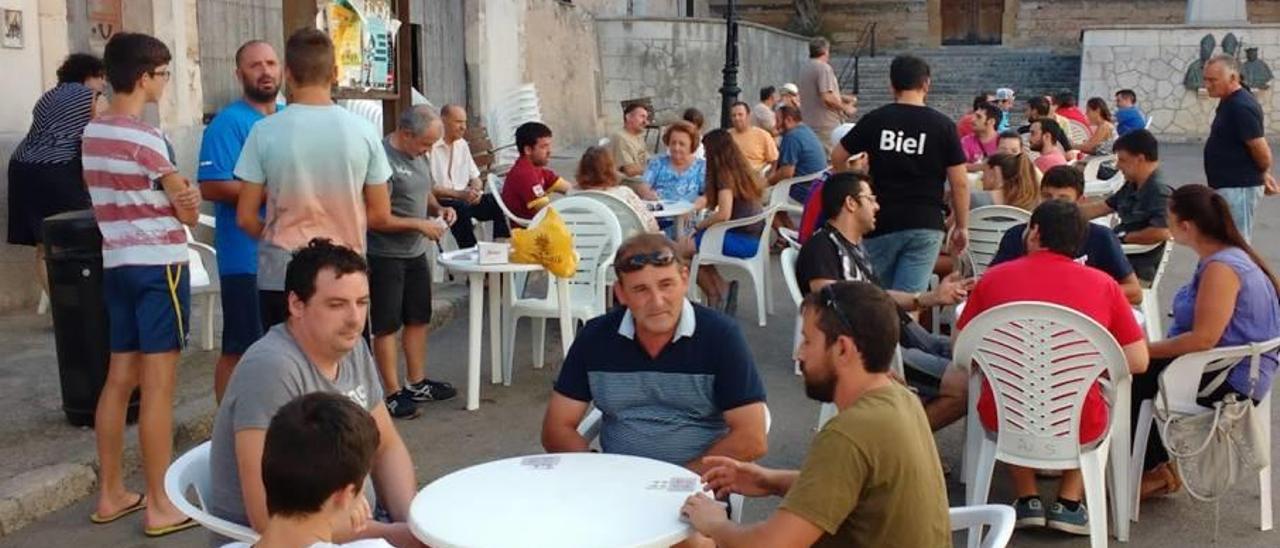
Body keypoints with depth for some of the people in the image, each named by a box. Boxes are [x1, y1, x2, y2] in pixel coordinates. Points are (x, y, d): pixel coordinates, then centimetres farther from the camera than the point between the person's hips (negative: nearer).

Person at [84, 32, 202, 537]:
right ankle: (160, 506, 1)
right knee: (158, 386, -4)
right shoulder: (145, 138, -15)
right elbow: (189, 213, -9)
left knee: (120, 378, 13)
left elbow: (106, 197, 11)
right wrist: (189, 199, 13)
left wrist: (174, 196, -4)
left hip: (116, 262, 8)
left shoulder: (92, 132, 11)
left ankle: (111, 493, 21)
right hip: (158, 266, -8)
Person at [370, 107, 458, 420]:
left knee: (418, 319, 16)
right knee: (387, 326, 2)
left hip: (415, 253, 9)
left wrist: (438, 210, 2)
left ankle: (417, 383, 29)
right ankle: (393, 394, 10)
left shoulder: (418, 156, 7)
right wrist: (421, 225, -20)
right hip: (386, 256, -9)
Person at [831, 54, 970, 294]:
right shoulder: (942, 125, -2)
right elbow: (959, 182, -3)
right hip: (925, 225, -1)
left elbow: (837, 158, 7)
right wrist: (962, 226, 7)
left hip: (880, 223, 2)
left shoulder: (874, 120, 0)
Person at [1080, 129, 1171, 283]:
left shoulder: (1159, 190, -19)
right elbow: (1100, 208, 21)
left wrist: (1124, 238, -16)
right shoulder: (1132, 186, 13)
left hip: (1137, 271, -10)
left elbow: (1162, 233, -30)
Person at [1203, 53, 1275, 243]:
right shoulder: (1229, 102, 11)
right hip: (1227, 186, 10)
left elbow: (1260, 149, -20)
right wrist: (1264, 175, 19)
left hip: (1239, 188, -10)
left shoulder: (1241, 107, -20)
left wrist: (1264, 173, -1)